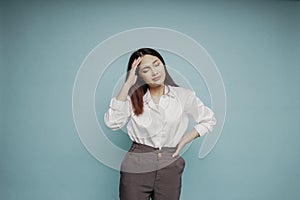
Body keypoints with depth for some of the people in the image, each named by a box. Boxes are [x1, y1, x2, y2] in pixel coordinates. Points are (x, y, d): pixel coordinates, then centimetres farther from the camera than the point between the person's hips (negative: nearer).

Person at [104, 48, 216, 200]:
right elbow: (112, 123, -16)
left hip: (169, 168, 1)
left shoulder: (183, 96, 0)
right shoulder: (133, 98, 0)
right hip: (136, 168, 0)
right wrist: (128, 83, -17)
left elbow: (208, 120, 13)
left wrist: (183, 141, 1)